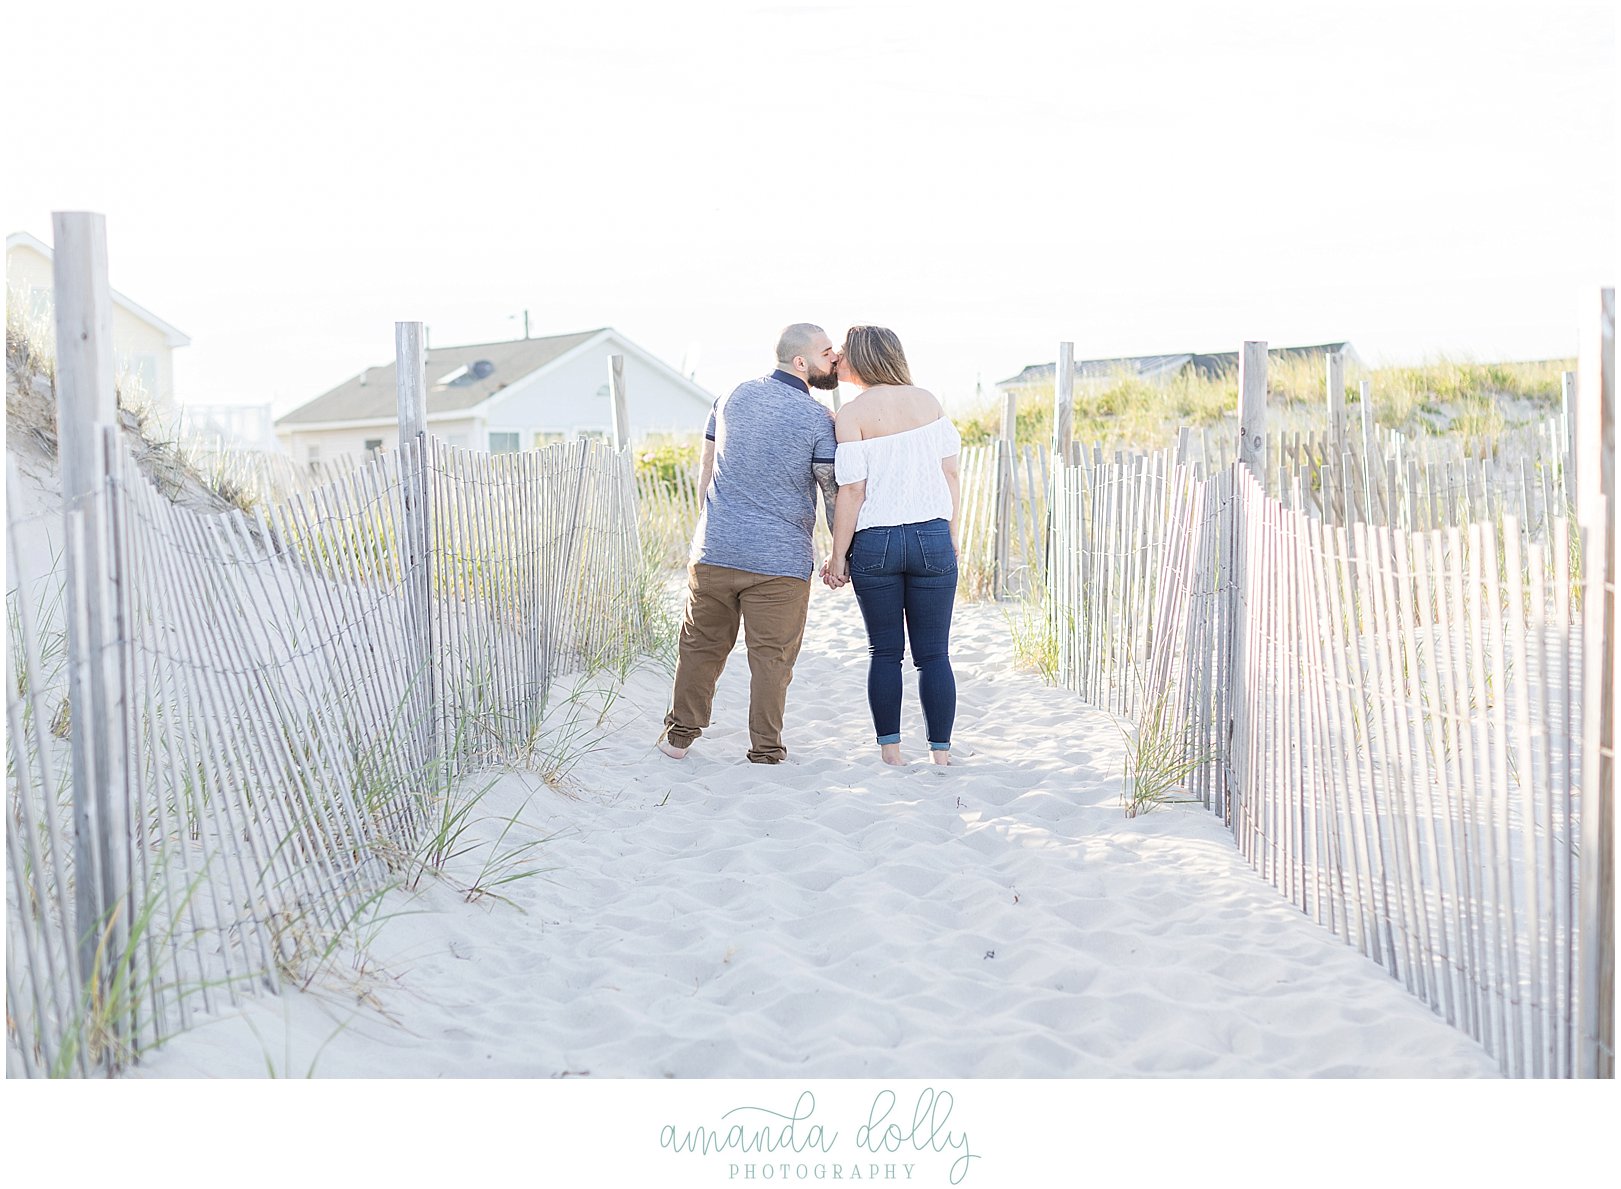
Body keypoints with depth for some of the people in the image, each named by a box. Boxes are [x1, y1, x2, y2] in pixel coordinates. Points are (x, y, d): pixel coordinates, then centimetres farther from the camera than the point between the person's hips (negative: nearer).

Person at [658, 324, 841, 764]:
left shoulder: (734, 397, 7)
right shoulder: (818, 419, -8)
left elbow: (706, 473, 14)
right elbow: (835, 494, -6)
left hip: (714, 551, 4)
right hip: (780, 561, -4)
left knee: (701, 645, 15)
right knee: (771, 656, 6)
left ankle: (680, 734, 25)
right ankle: (765, 750, 13)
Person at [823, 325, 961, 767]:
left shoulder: (850, 415, -5)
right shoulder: (927, 399, 6)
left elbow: (852, 491, -9)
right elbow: (950, 473, 6)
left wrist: (838, 555, -1)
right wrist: (952, 537, 14)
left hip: (874, 543, -2)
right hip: (932, 538, 2)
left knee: (885, 652, 10)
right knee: (933, 654, 6)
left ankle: (890, 752, 11)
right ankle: (941, 754, 6)